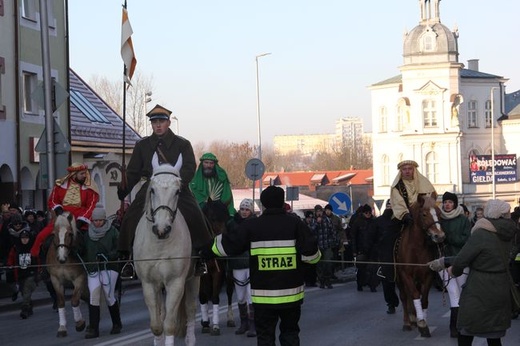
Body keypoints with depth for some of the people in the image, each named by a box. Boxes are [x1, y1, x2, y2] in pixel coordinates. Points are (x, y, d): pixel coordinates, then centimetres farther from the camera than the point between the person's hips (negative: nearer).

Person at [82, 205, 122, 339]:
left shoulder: (112, 231, -1)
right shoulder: (88, 233, 9)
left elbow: (119, 249, -5)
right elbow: (84, 251, 16)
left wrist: (108, 256, -20)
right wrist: (86, 264, 2)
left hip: (109, 268, -3)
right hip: (93, 269, 3)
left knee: (109, 297, -2)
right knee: (93, 296, -11)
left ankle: (117, 324, 21)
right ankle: (93, 329, -10)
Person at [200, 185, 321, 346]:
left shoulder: (252, 226, -3)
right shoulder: (295, 224, -4)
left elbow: (227, 246, 1)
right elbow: (310, 251, -10)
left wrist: (206, 252, 17)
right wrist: (315, 257, 13)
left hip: (263, 295, 0)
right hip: (291, 292, 1)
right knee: (290, 332, 15)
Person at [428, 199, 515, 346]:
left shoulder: (481, 234, -17)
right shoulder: (504, 236, 7)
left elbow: (461, 260, -15)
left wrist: (455, 271, 9)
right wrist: (443, 262, 14)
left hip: (479, 294, -7)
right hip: (500, 290, 7)